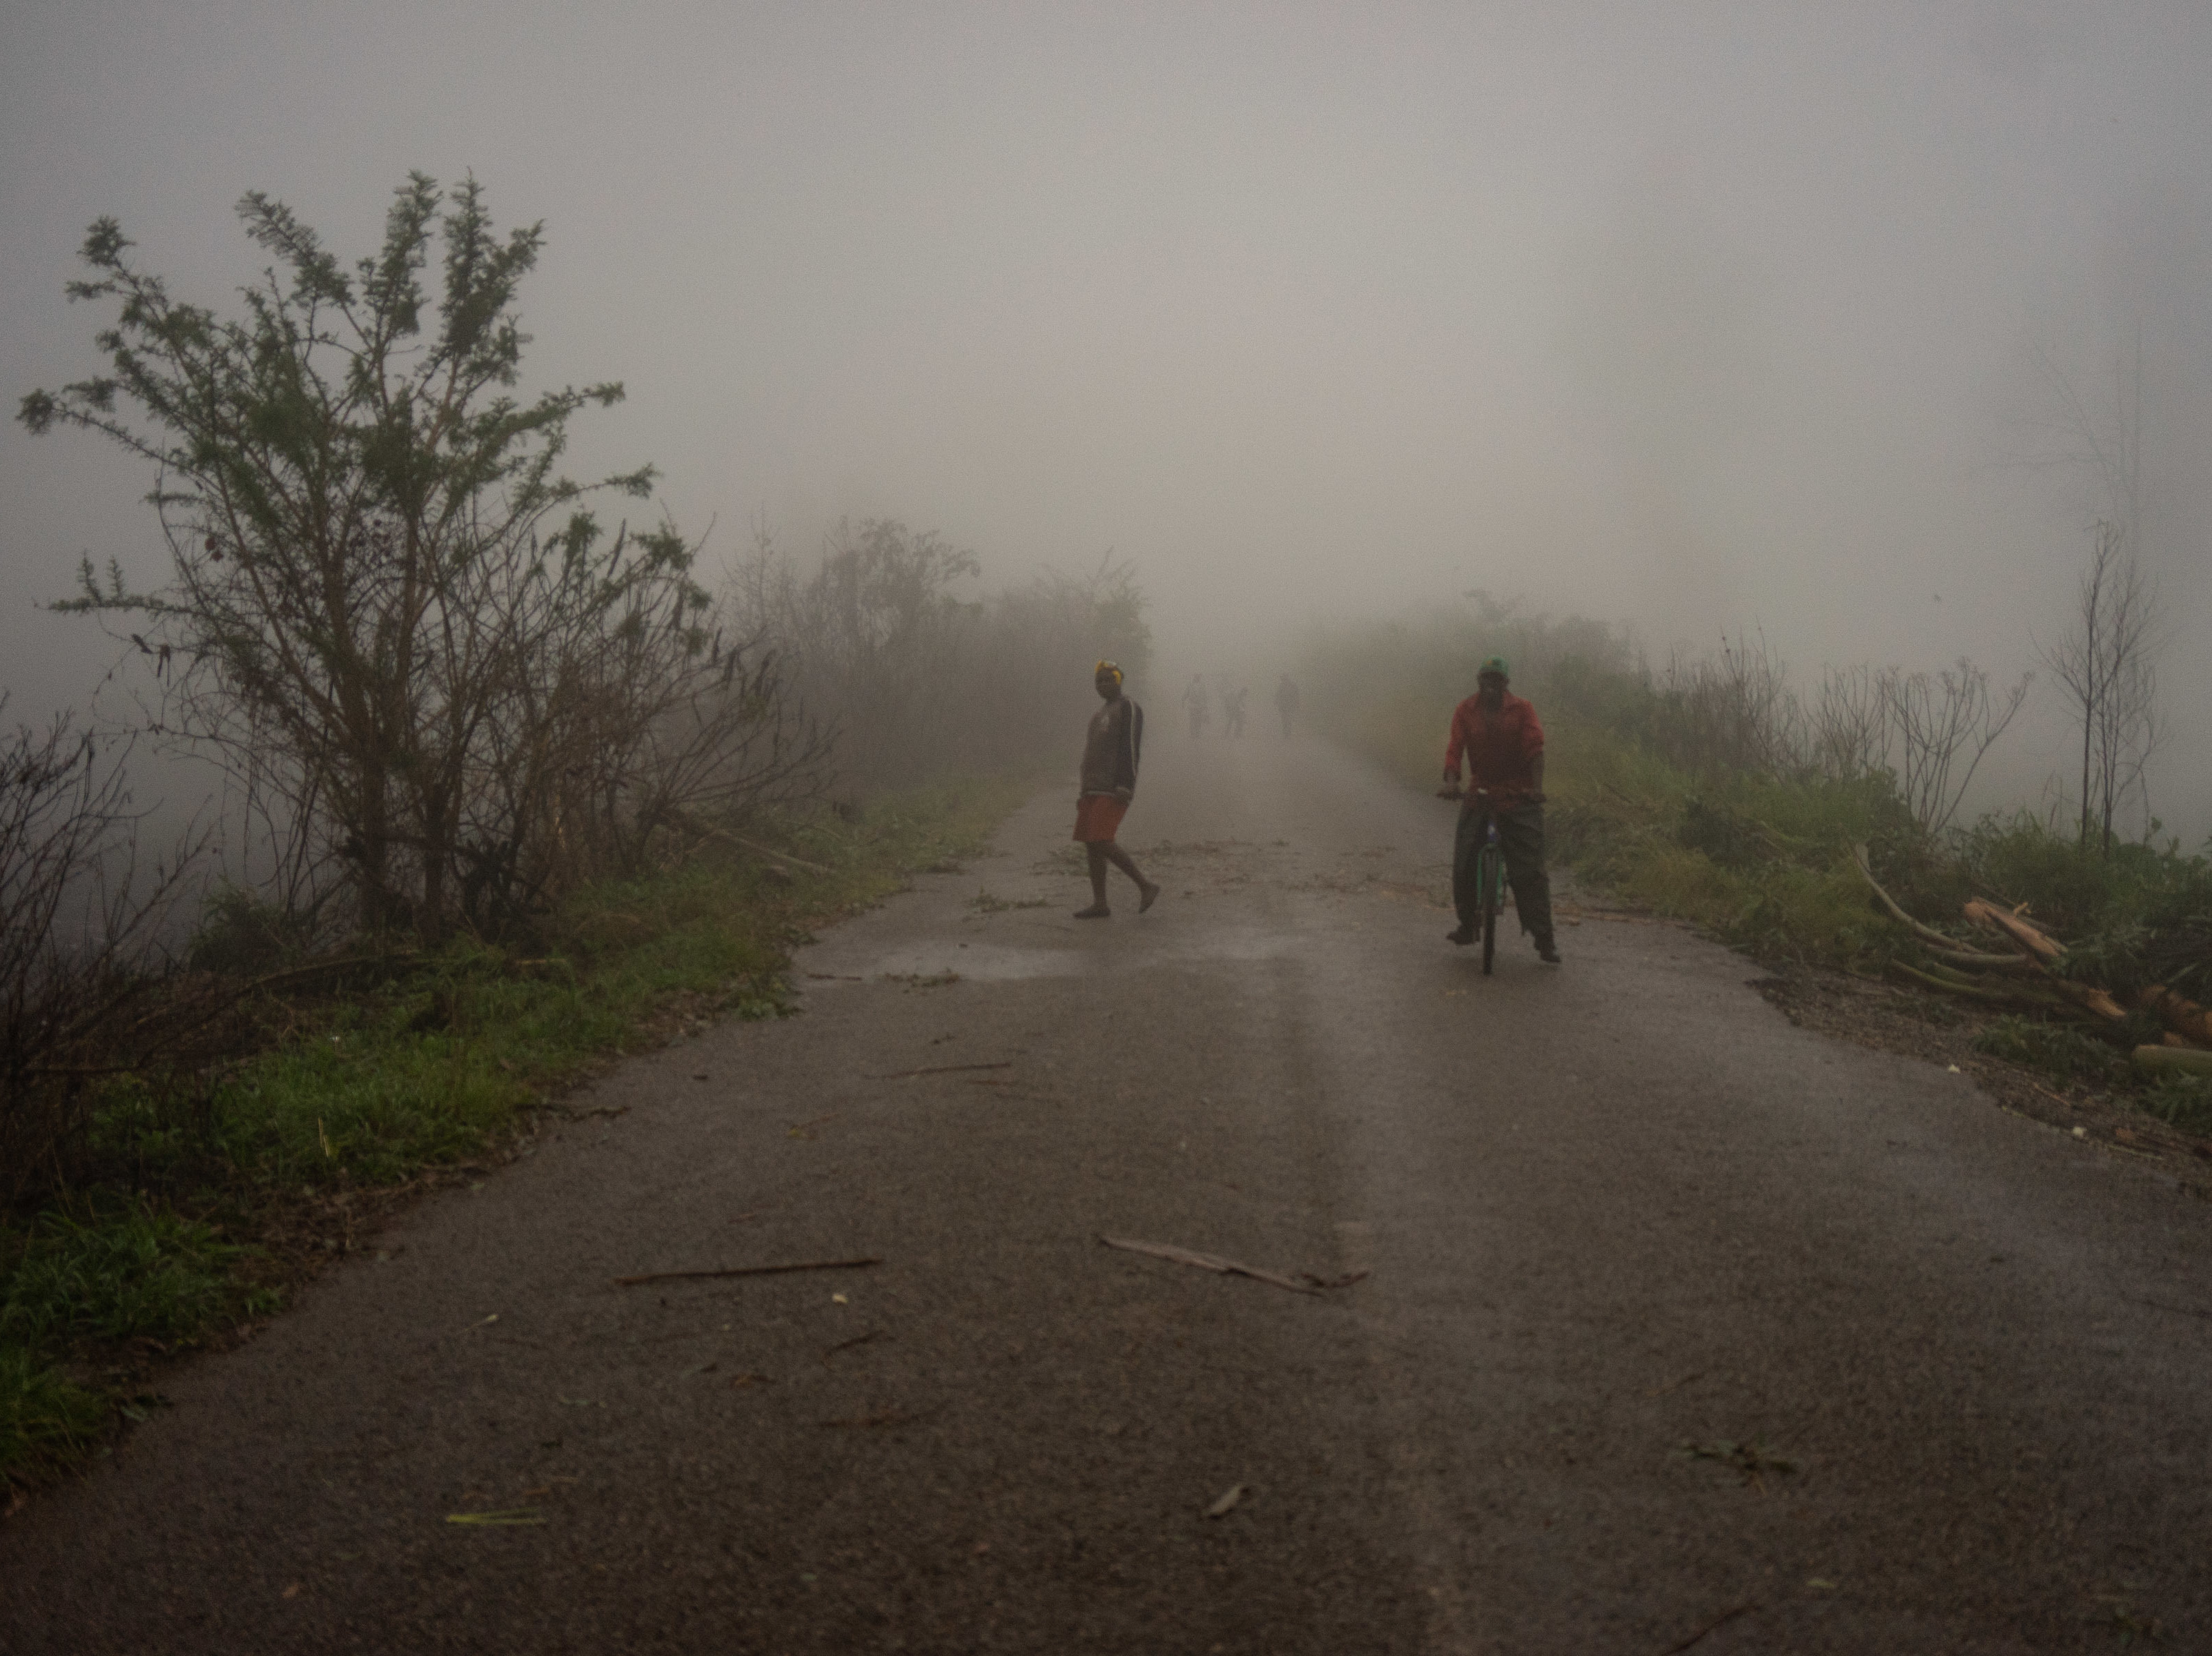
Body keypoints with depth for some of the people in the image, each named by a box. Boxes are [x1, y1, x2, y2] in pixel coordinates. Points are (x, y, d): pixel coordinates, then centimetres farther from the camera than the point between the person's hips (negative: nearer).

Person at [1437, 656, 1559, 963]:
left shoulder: (1522, 710, -4)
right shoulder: (1465, 711, 1)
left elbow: (1535, 748, -13)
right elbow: (1454, 749, -8)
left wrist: (1537, 787, -28)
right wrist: (1451, 783, -25)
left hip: (1519, 797, -2)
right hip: (1479, 795, 2)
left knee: (1530, 871, -6)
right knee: (1463, 864, -5)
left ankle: (1544, 940, -3)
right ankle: (1467, 924, 17)